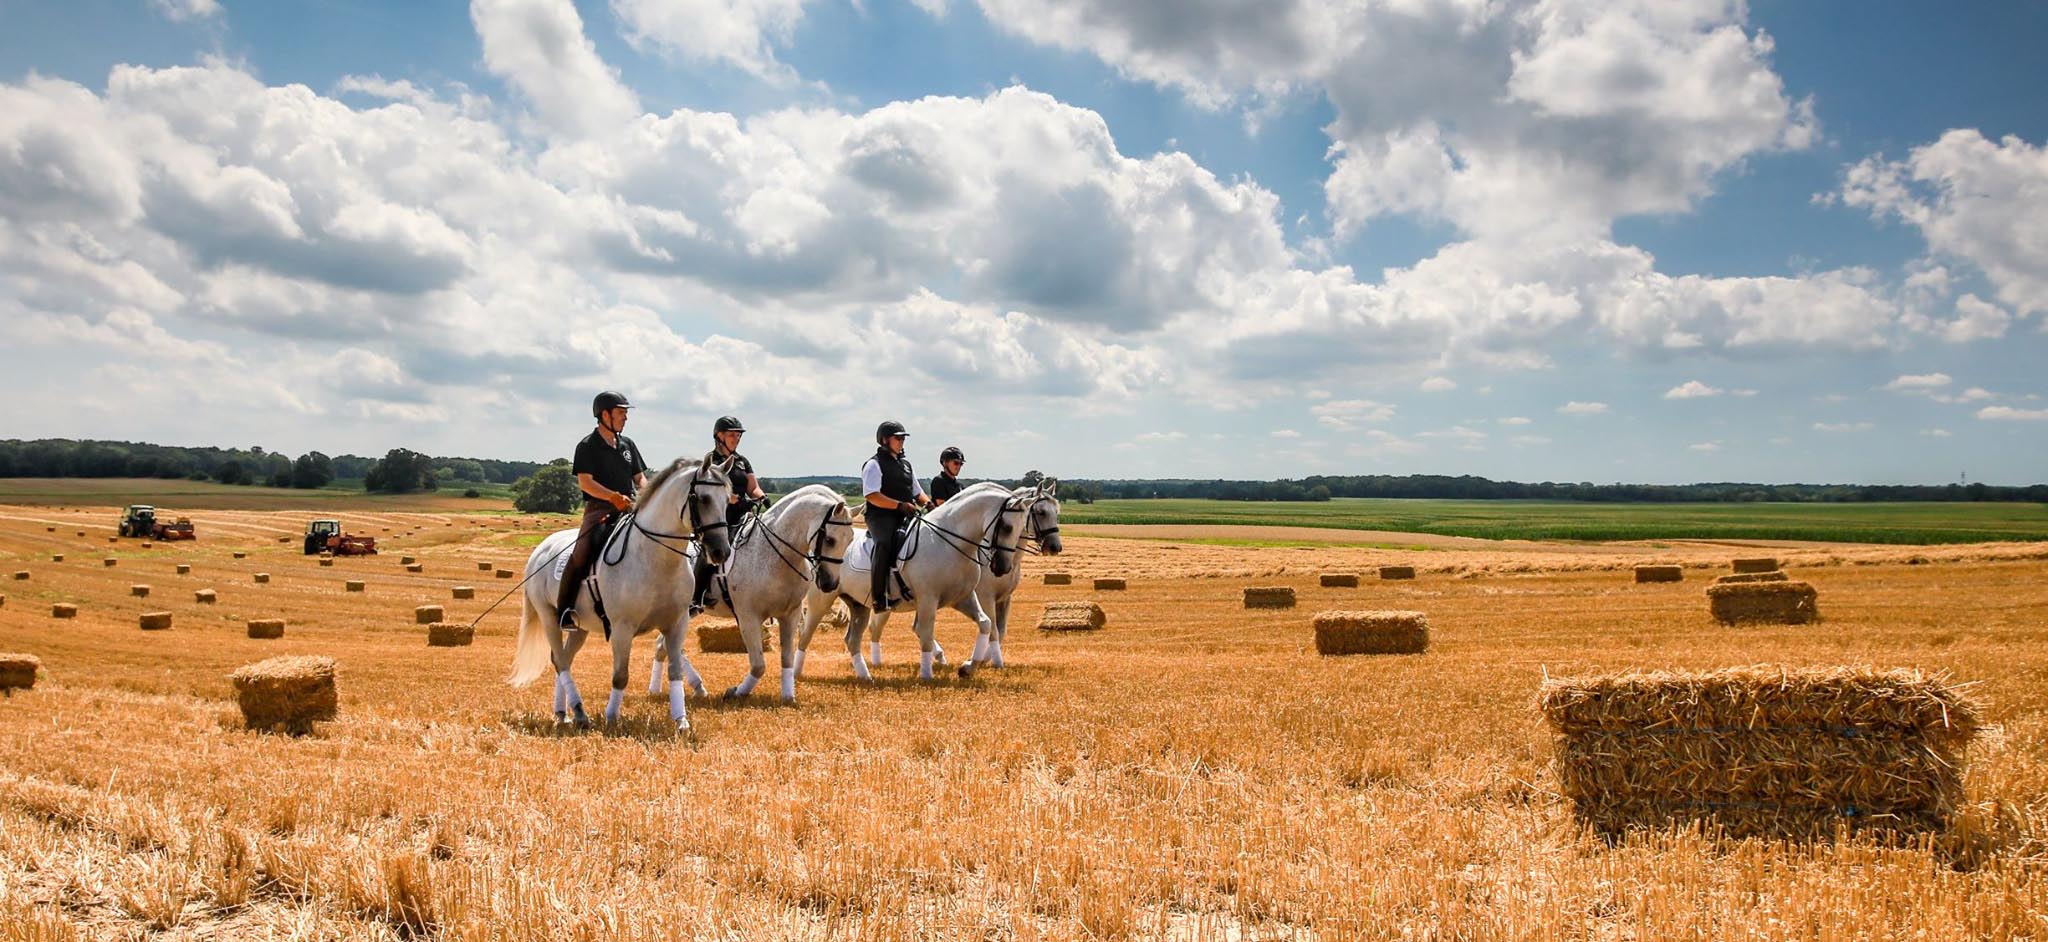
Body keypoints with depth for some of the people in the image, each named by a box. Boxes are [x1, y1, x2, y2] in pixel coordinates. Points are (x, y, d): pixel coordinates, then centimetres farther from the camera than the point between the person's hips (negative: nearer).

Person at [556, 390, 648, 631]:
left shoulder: (628, 445, 18)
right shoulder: (587, 446, 0)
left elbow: (640, 477, 19)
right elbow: (585, 481, -10)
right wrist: (613, 496, -23)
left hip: (629, 509, 6)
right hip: (599, 509, -6)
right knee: (582, 551, -25)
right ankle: (565, 609, -15)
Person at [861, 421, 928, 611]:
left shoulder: (906, 464, 24)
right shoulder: (874, 465, 0)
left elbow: (917, 492, 27)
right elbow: (872, 496, -13)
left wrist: (927, 502, 3)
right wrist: (900, 505, -23)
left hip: (907, 517, 8)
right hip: (881, 517, -7)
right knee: (885, 543, -35)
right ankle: (879, 598, -36)